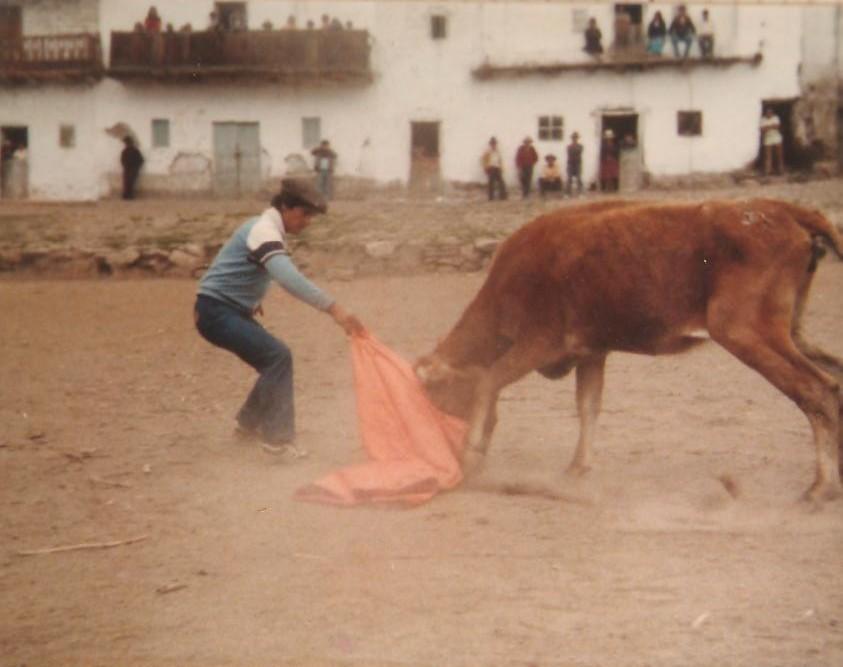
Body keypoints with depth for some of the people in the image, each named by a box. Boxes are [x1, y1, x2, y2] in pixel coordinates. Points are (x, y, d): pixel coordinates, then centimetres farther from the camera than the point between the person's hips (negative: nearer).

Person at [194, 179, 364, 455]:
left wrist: (250, 300, 20)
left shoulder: (266, 227, 11)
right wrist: (334, 309, -43)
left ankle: (248, 423, 27)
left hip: (231, 309, 10)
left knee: (274, 362, 11)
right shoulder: (265, 231, -21)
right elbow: (290, 279, -37)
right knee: (278, 356, -20)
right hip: (216, 312, -10)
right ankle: (277, 437, -18)